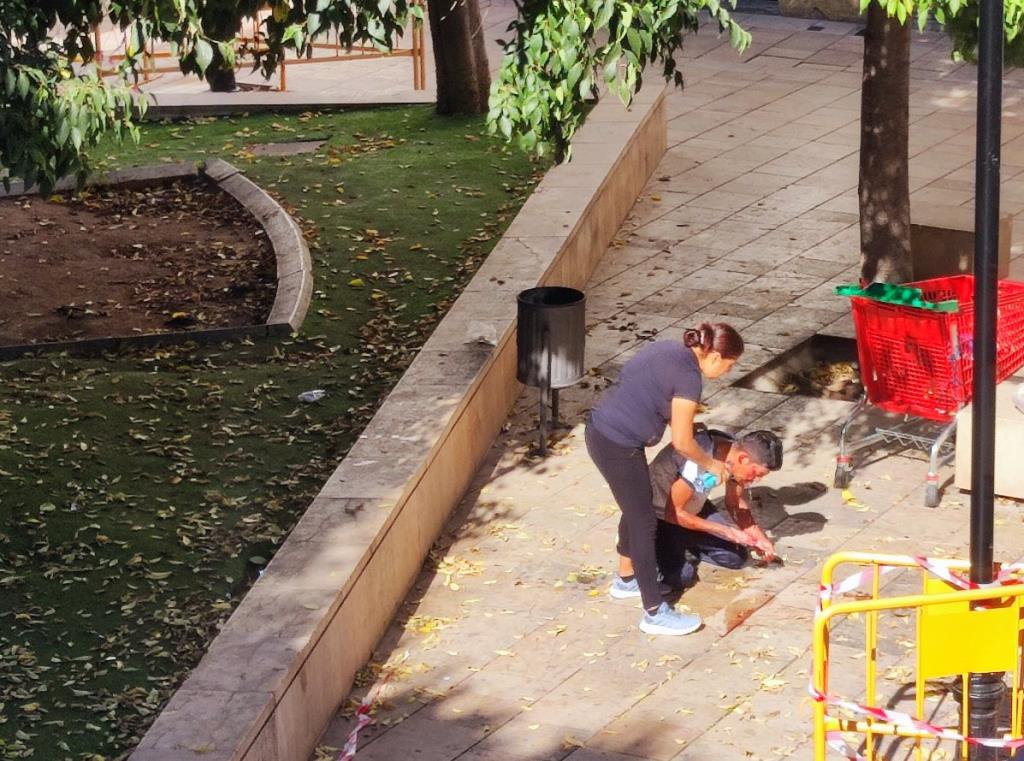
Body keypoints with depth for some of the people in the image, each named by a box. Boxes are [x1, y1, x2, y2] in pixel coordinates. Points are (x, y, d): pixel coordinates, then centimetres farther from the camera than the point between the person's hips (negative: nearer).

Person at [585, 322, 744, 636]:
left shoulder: (671, 350, 9)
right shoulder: (688, 376, -17)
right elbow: (682, 443, -12)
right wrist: (710, 464, 5)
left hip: (601, 430, 10)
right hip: (618, 446, -10)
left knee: (637, 505, 27)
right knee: (644, 524, 1)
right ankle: (654, 613, 9)